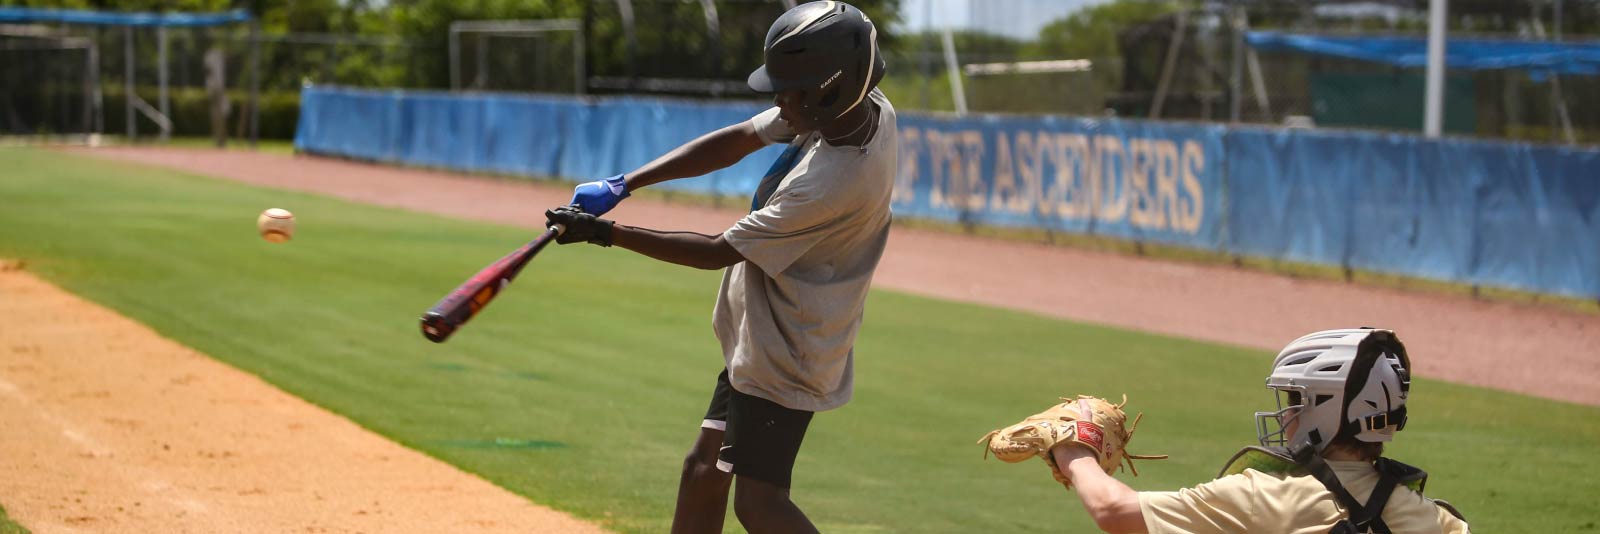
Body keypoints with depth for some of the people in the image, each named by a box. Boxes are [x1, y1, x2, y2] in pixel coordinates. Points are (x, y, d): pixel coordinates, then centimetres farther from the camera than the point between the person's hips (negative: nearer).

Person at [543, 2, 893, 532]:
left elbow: (719, 252, -24)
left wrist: (606, 233, -19)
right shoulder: (865, 107, -7)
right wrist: (622, 185, -7)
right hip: (762, 337, 10)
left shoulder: (835, 182, -33)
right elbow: (736, 141, 0)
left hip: (787, 357, -10)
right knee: (704, 472, 16)